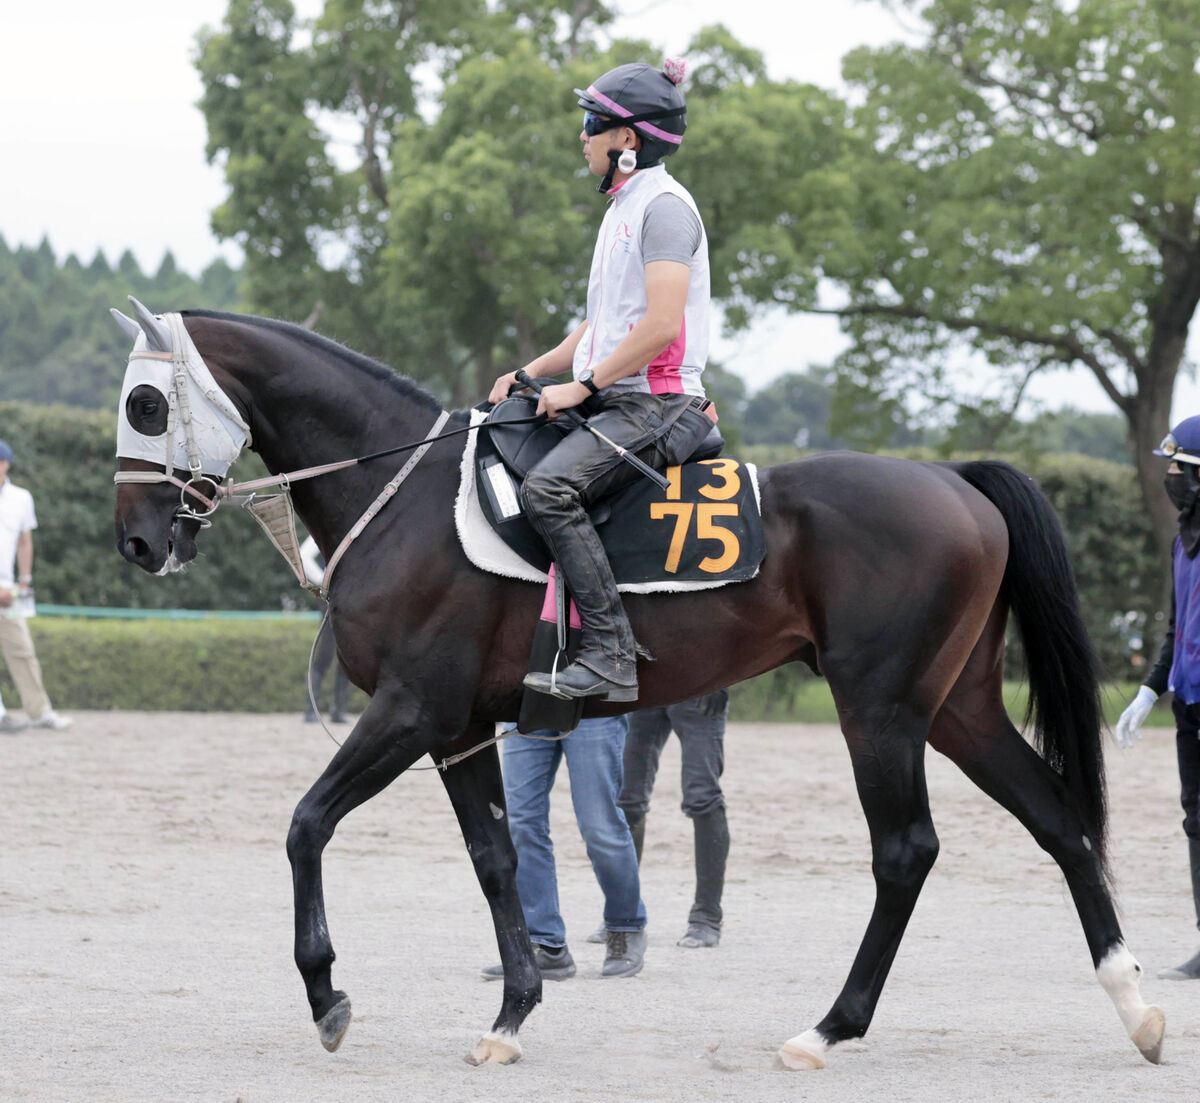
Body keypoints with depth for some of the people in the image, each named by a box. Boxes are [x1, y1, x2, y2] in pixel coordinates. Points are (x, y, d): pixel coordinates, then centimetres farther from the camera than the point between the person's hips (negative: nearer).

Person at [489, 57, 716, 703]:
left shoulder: (663, 205, -11)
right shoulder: (624, 207, 21)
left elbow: (660, 325, -21)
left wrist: (583, 385, -18)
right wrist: (531, 373, 14)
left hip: (656, 404, -11)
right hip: (618, 403, 11)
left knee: (548, 488, -30)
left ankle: (610, 656, -33)